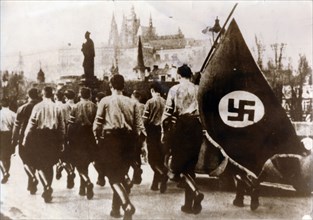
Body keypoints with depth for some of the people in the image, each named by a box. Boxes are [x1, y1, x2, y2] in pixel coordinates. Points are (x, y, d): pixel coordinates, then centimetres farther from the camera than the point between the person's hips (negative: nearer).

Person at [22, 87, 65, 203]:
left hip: (39, 138, -2)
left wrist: (26, 139, -1)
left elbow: (31, 124, -7)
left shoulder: (38, 107, -5)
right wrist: (61, 142, 7)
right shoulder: (57, 108, 1)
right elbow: (62, 127, 1)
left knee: (39, 164, 5)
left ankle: (47, 186, -17)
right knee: (49, 165, 15)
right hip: (53, 139, 3)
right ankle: (48, 190, 20)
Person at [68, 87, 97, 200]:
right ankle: (82, 188, 23)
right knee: (85, 162, 17)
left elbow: (71, 124, -8)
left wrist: (69, 139, -1)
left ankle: (87, 182, -19)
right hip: (91, 138, 3)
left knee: (78, 162, 5)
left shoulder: (76, 107, -6)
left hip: (78, 138, -3)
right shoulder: (94, 107, -2)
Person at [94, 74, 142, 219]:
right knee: (121, 175, 15)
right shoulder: (132, 102, 6)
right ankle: (116, 208, 22)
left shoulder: (105, 101, -2)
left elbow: (97, 123, -6)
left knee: (113, 175, 0)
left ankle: (127, 204, -21)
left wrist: (98, 137, 8)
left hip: (110, 138, -3)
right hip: (128, 140, 4)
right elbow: (139, 125, 1)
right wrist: (133, 139, 12)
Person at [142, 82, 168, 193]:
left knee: (152, 158, 4)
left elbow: (145, 119, -10)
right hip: (163, 132, 4)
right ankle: (156, 183, 16)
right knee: (160, 158, 11)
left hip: (152, 132, -4)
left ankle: (164, 174, -19)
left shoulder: (150, 102, -8)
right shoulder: (165, 102, 1)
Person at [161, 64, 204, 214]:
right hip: (196, 127, 4)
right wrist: (203, 128, 10)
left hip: (181, 126, -4)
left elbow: (167, 111, -6)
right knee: (190, 165, 12)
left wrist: (163, 129, 0)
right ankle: (189, 204, 15)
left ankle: (195, 192, -21)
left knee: (178, 164, 2)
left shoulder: (174, 89, 0)